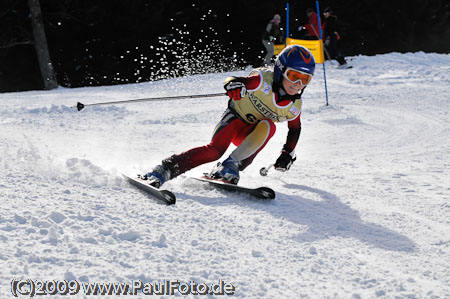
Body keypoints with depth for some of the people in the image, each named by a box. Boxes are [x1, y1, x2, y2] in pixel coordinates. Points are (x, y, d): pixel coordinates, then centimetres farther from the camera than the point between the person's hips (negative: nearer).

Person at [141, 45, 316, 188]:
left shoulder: (294, 107, -7)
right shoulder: (264, 80, -20)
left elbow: (295, 129, 11)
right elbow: (236, 82, -25)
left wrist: (288, 153, 0)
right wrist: (233, 85, -50)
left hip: (250, 136, 4)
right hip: (234, 117, -4)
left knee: (268, 125, -30)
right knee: (215, 149, -30)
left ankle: (231, 167, -33)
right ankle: (165, 170, -31)